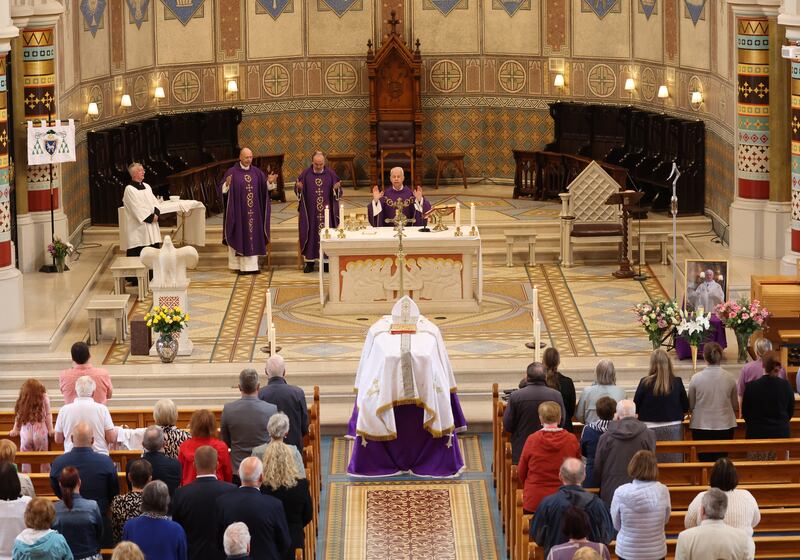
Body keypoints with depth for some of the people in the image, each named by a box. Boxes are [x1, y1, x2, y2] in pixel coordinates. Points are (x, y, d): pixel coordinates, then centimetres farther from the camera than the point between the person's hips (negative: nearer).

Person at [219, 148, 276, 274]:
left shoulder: (256, 172, 7)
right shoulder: (232, 172, -6)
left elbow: (264, 187, 12)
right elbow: (223, 190, -10)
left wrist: (269, 181, -8)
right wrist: (227, 184, -31)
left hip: (253, 212, 4)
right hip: (238, 211, -4)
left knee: (253, 236, 5)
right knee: (240, 237, -2)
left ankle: (252, 265, 9)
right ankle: (239, 265, 3)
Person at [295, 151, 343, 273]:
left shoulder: (330, 174, 1)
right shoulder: (306, 174, 0)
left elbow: (339, 194, 2)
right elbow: (298, 191, 2)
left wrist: (336, 189, -20)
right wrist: (299, 187, -20)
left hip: (327, 211, 0)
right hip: (310, 212, 0)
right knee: (310, 234, 1)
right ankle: (310, 262, 7)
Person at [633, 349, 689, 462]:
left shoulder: (645, 383, -12)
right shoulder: (677, 382, -6)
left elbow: (635, 407, -3)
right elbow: (686, 407, 3)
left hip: (651, 428, -2)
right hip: (673, 429, 2)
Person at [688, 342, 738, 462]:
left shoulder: (696, 378, -9)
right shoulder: (729, 378, -6)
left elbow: (690, 406, 0)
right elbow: (736, 406, 4)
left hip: (701, 426, -1)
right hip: (725, 426, 1)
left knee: (704, 461, 5)